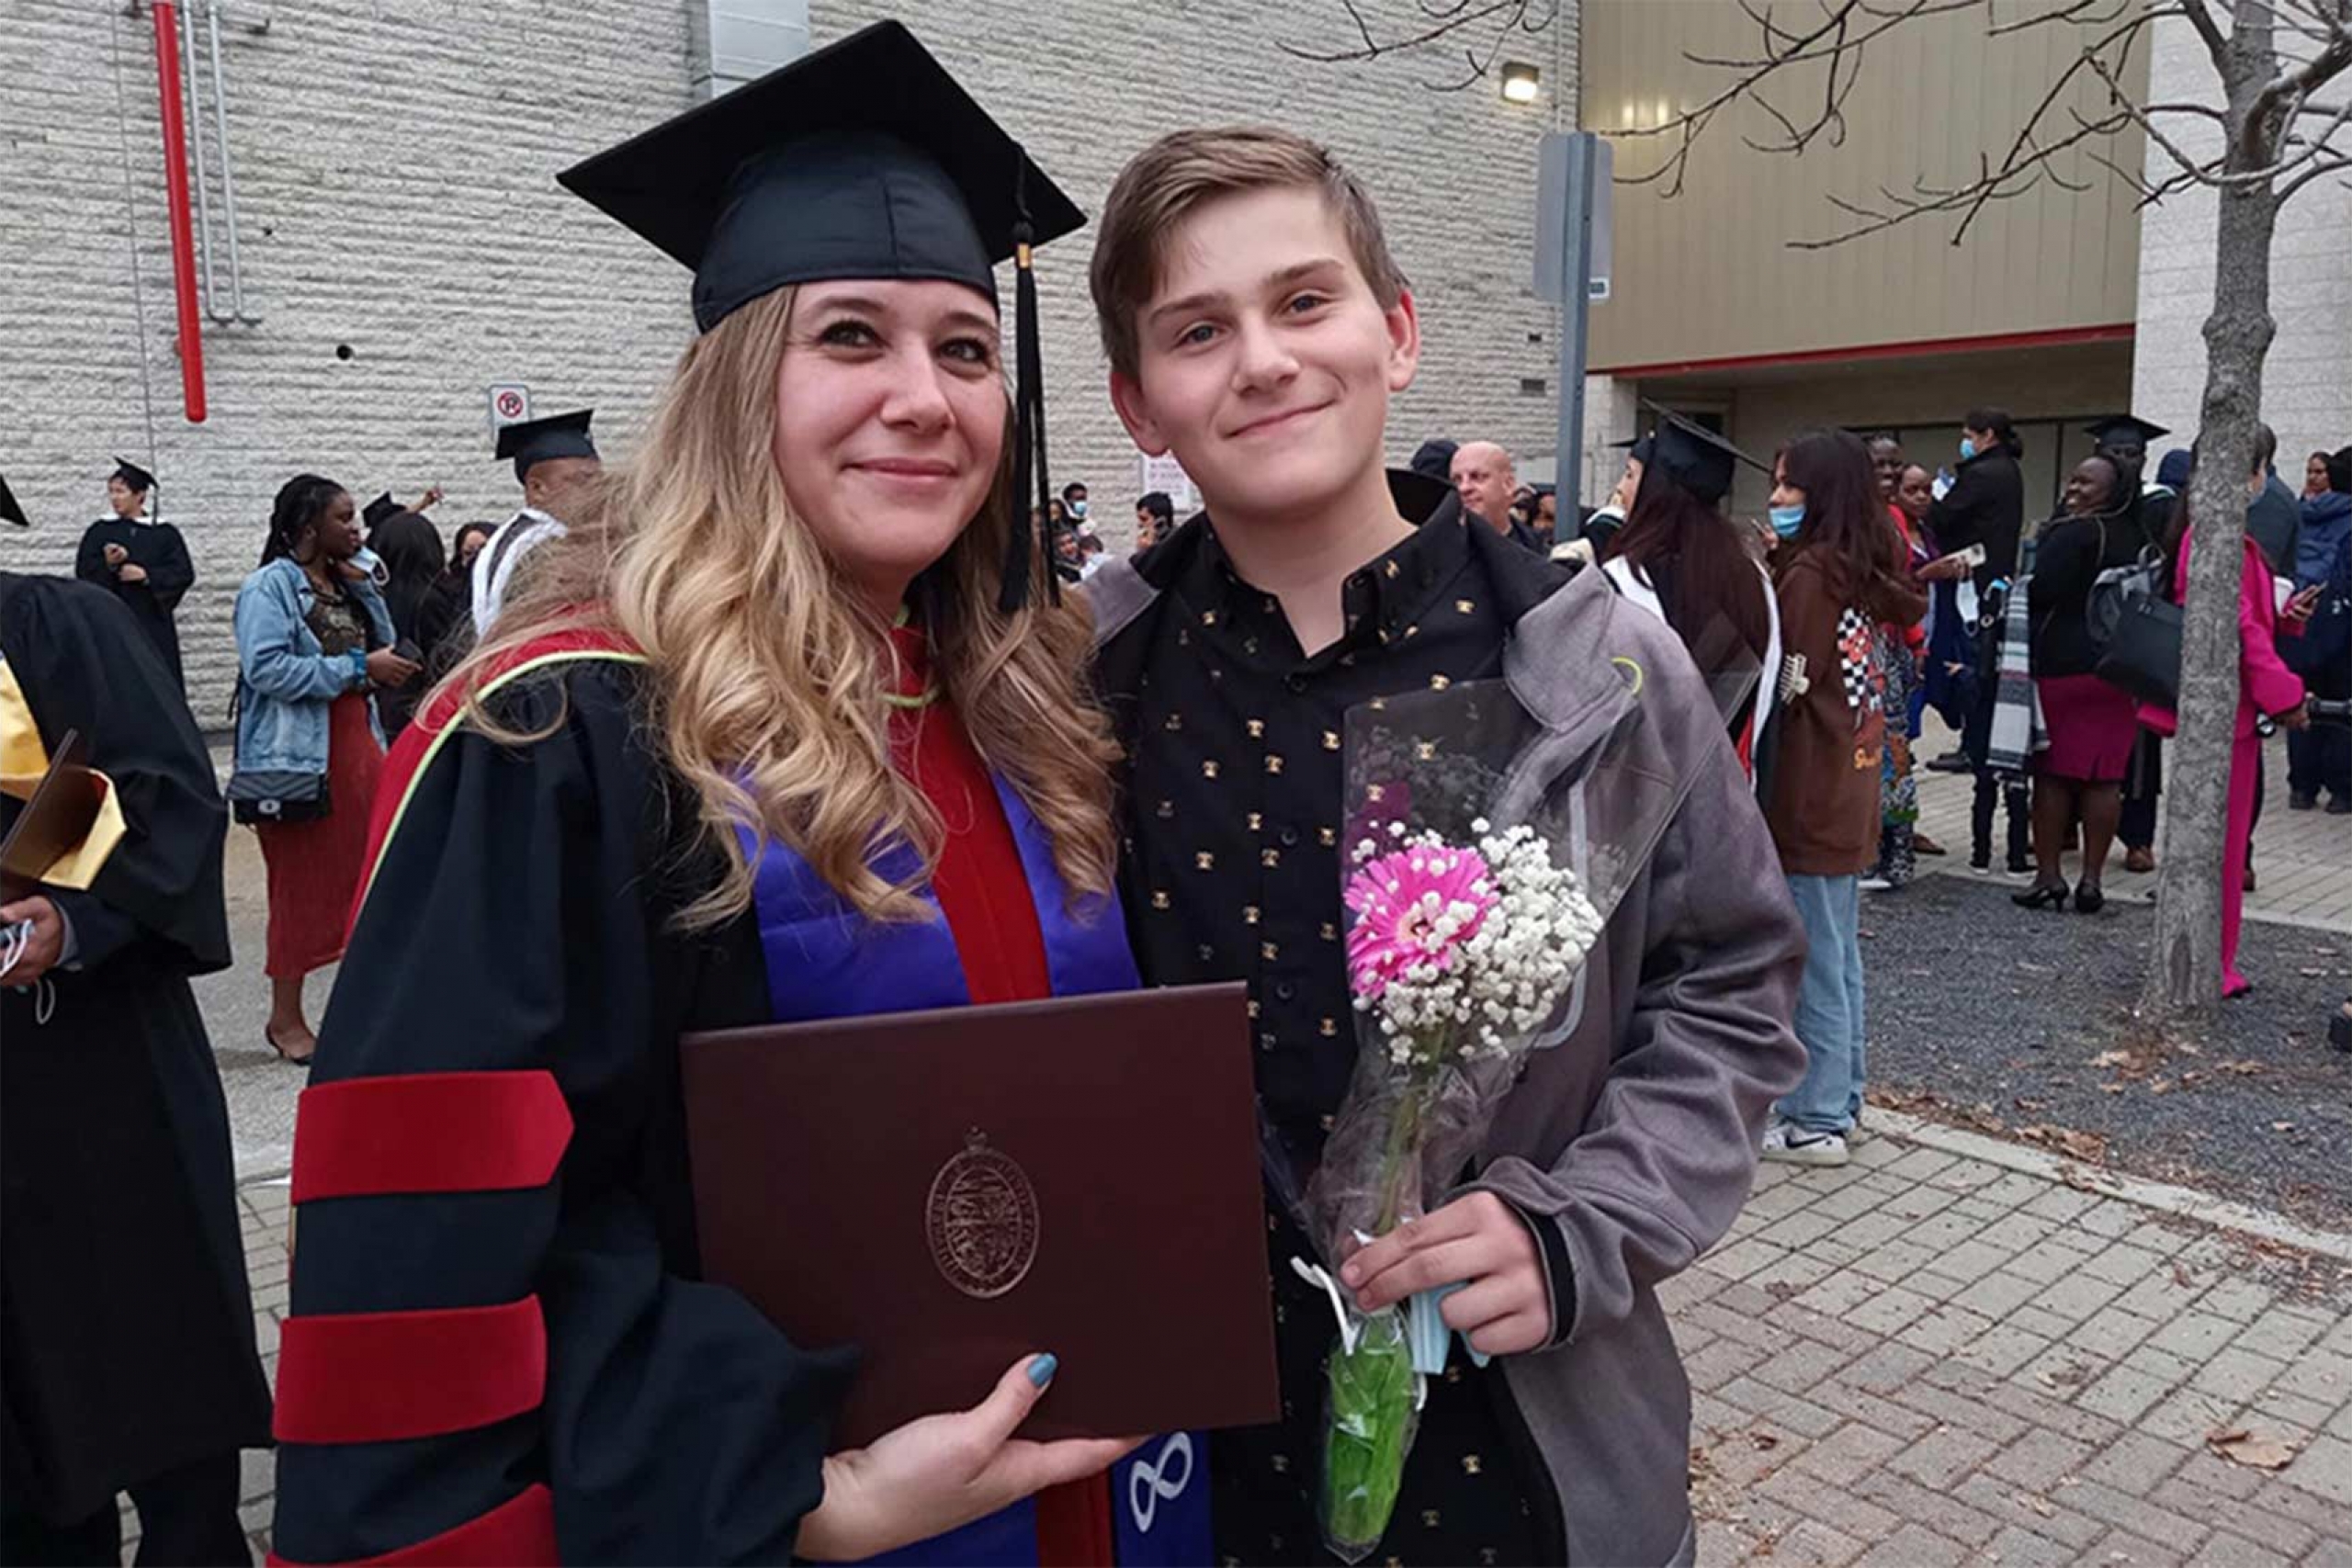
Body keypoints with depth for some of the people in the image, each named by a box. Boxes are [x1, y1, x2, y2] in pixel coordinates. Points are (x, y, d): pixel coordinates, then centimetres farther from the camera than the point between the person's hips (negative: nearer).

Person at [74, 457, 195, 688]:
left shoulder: (164, 533, 4)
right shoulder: (99, 532, 7)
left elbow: (183, 574, -2)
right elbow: (84, 572, 0)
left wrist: (146, 575, -14)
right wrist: (108, 565, -18)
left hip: (153, 626, 0)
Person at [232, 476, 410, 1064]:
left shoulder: (347, 581, 15)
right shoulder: (269, 586, -10)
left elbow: (384, 648, 15)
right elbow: (265, 667, -22)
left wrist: (365, 590, 2)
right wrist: (356, 667, -20)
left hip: (357, 743, 7)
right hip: (298, 755, -7)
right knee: (302, 883, 1)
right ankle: (285, 1018, 15)